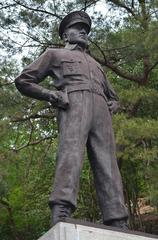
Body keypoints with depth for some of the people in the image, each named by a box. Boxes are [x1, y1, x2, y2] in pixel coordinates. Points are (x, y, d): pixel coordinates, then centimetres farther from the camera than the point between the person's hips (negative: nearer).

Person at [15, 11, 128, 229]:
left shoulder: (96, 65, 41)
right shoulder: (55, 54, 26)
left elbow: (113, 97, 45)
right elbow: (23, 81, 18)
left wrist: (112, 106, 18)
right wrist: (50, 94, 0)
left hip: (100, 112, 5)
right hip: (74, 104, -5)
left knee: (107, 167, -11)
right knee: (71, 154, -29)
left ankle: (118, 225, -22)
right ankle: (60, 215, -45)